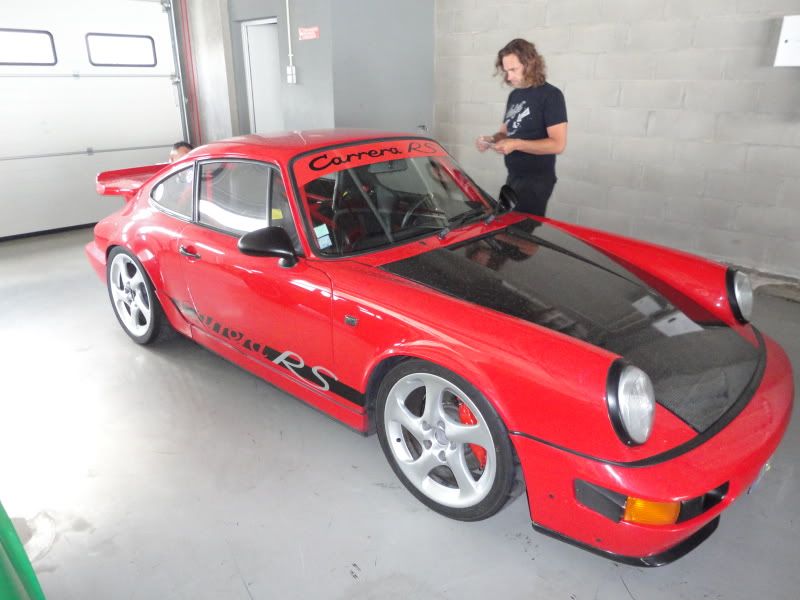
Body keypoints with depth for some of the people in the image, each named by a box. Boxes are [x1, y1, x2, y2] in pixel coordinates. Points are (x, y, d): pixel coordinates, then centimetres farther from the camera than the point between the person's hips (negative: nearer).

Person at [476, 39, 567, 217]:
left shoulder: (550, 95, -11)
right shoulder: (514, 95, 12)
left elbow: (557, 144, -18)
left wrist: (516, 144, -24)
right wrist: (491, 140, -3)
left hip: (536, 180, -8)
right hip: (513, 177, 8)